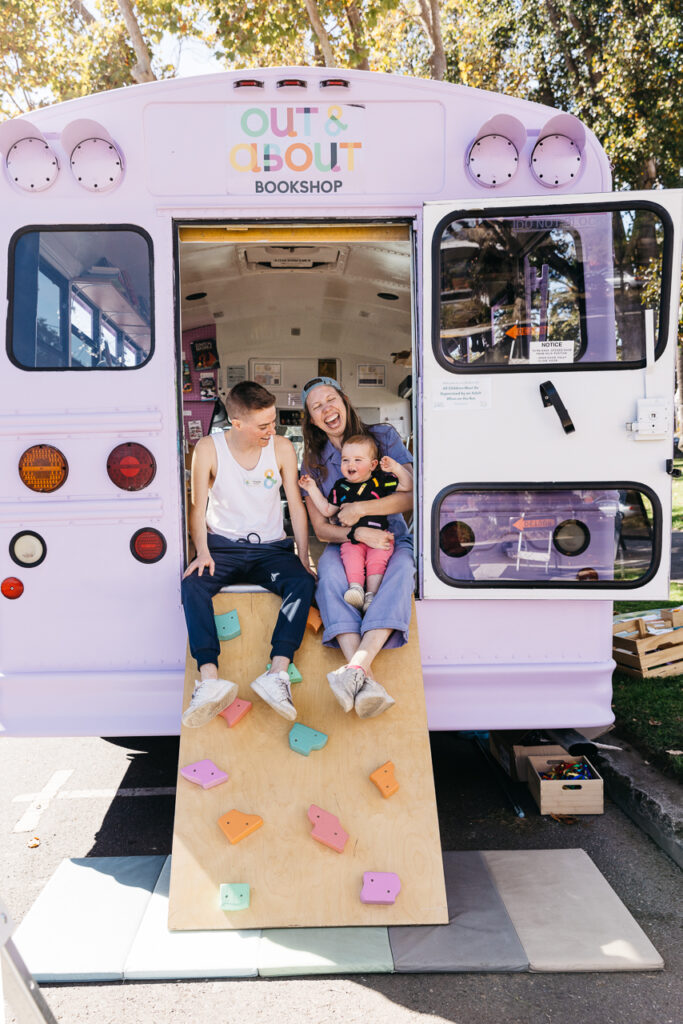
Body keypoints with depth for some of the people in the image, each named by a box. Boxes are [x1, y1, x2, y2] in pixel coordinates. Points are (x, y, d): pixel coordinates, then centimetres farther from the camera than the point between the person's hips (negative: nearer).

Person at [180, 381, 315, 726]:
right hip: (223, 546, -1)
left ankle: (277, 673, -39)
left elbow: (297, 506, 3)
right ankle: (210, 679, -44)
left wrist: (303, 558, -5)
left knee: (302, 582, -30)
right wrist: (202, 552, -16)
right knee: (192, 584, -32)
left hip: (271, 548, 1)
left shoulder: (282, 448, 1)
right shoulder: (208, 448, -3)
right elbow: (198, 507, 0)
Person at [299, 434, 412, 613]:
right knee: (351, 558, -28)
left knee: (376, 560, -27)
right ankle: (355, 587, -38)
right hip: (352, 538, 2)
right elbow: (328, 511, 18)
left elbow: (407, 486, 4)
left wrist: (397, 469, -12)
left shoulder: (380, 480, 5)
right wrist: (313, 489, 14)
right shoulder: (340, 486, 12)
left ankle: (371, 595, -31)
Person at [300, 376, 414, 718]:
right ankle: (367, 680, -51)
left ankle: (356, 667, -53)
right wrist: (358, 533, -19)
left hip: (394, 540, -1)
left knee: (401, 570, -37)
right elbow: (321, 529, 2)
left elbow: (413, 494, -6)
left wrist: (361, 509, -17)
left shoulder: (383, 436, 3)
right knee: (329, 570, -35)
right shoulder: (314, 462, 7)